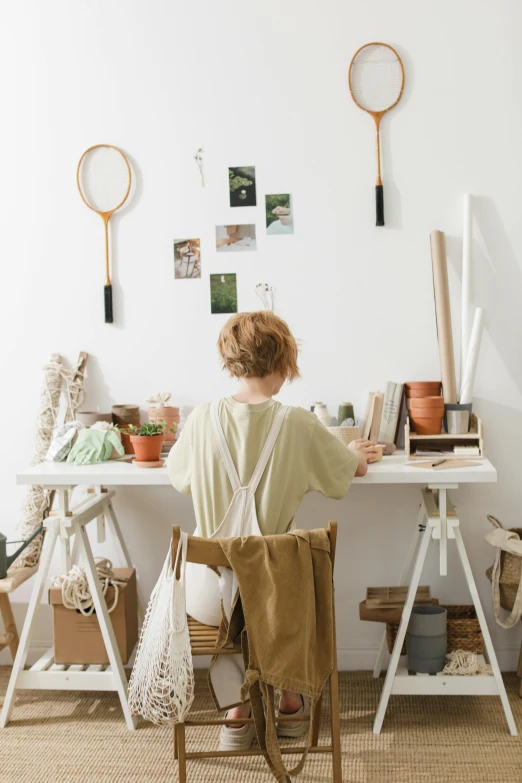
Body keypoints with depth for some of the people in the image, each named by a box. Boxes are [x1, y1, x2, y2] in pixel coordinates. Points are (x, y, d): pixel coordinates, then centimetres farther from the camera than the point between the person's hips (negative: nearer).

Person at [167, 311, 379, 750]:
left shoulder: (202, 420, -10)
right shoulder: (298, 425, -14)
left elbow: (179, 478, 12)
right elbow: (353, 469, 5)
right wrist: (358, 453, 30)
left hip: (210, 597, 1)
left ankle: (239, 711, 35)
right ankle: (289, 703, 48)